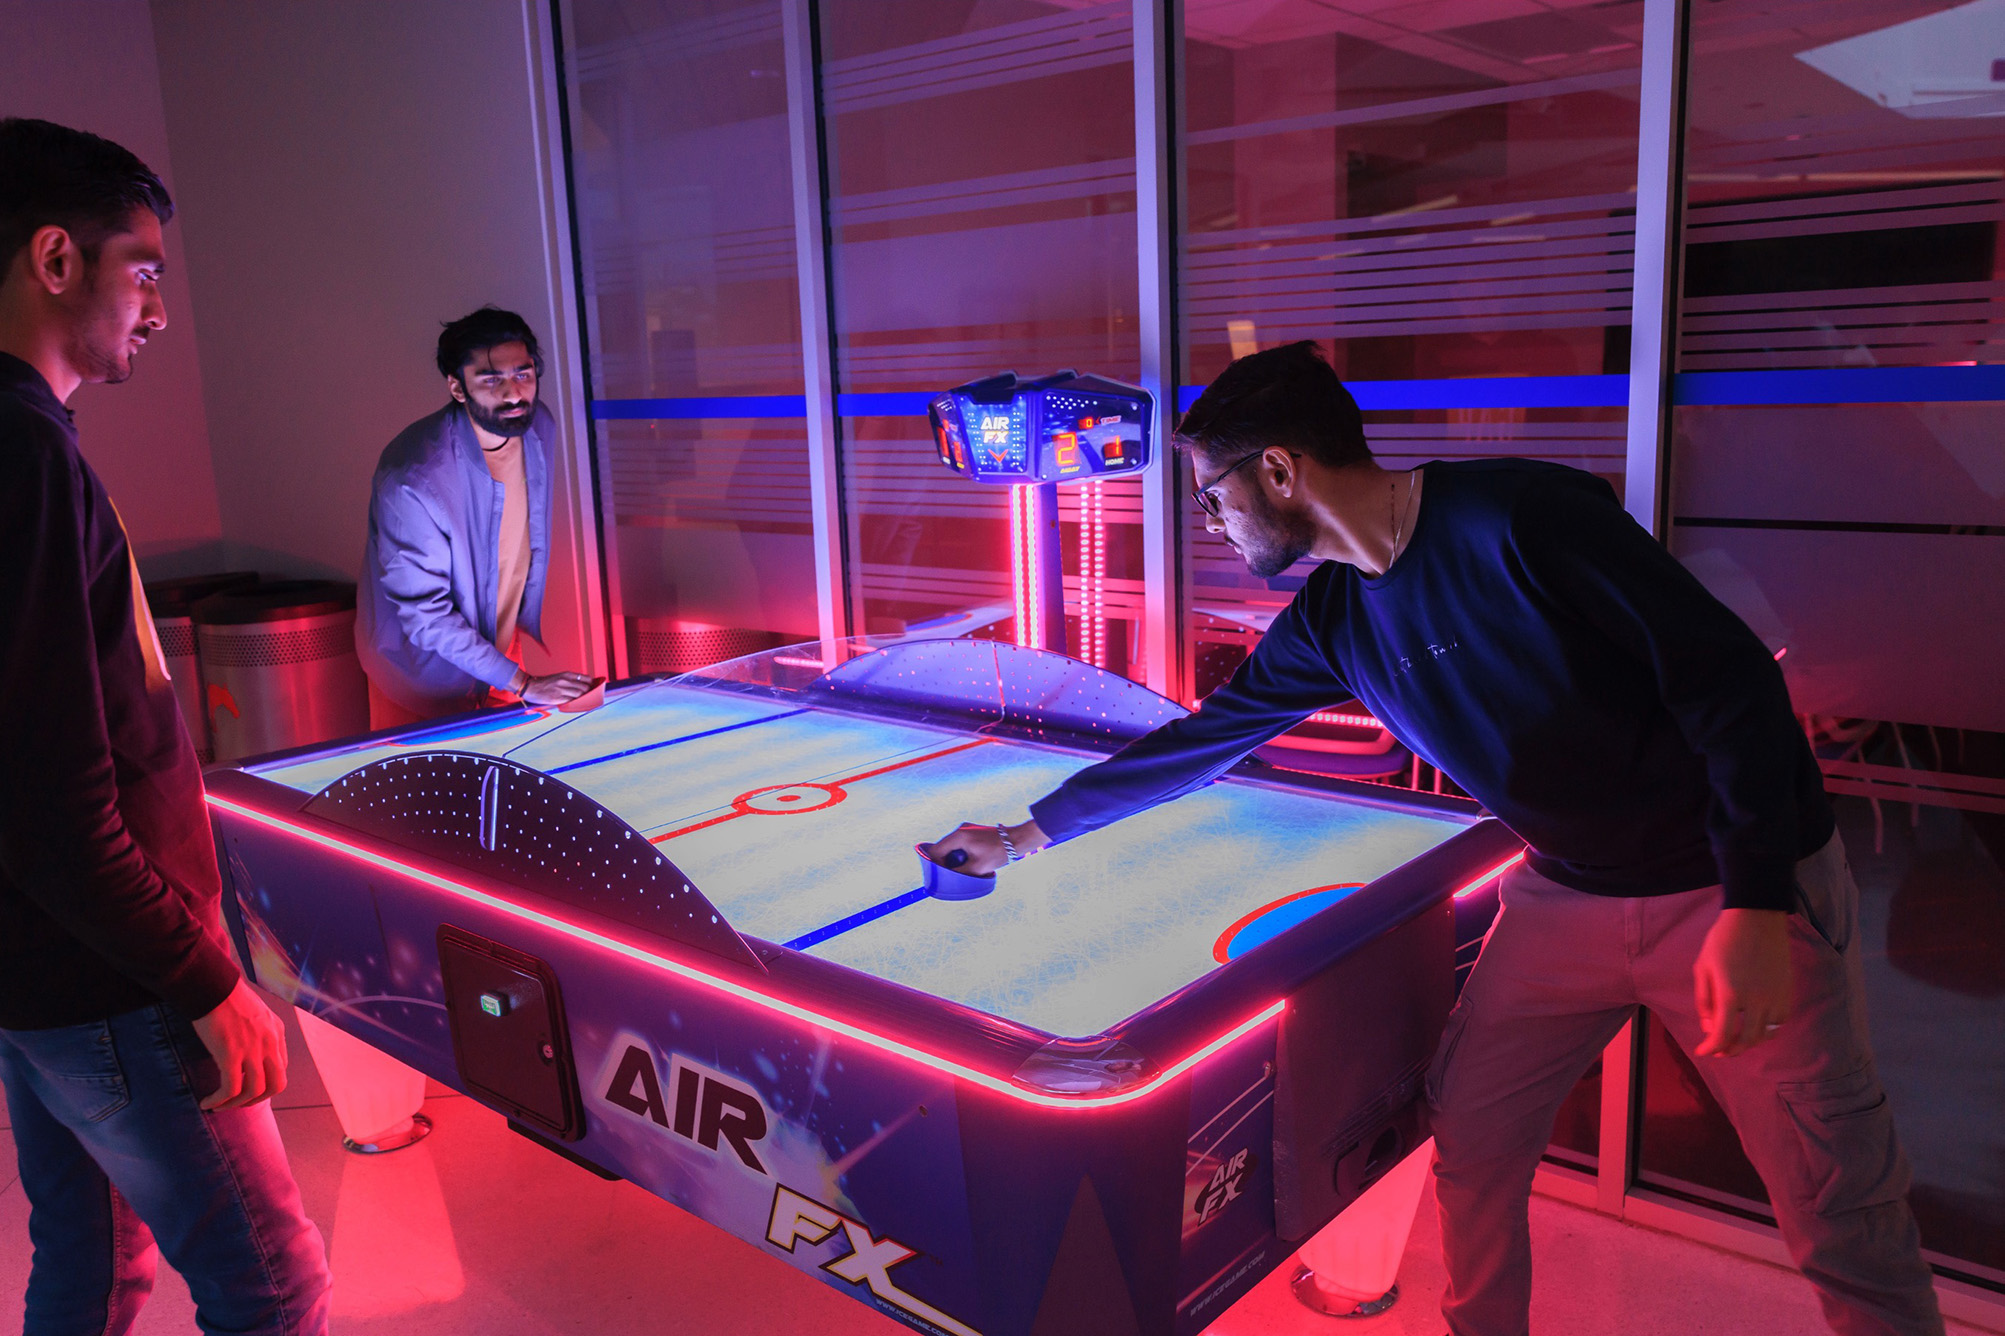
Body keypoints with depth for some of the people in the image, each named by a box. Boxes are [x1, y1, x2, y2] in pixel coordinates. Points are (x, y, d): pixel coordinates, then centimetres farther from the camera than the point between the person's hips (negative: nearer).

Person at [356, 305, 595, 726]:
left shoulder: (538, 426, -9)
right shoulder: (412, 476, -31)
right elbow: (423, 611, -27)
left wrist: (523, 622, 14)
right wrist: (520, 683, -27)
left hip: (502, 646, 6)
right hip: (425, 672, -6)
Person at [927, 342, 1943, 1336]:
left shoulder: (1519, 516, -23)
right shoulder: (1330, 621, -2)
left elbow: (1730, 675, -21)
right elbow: (1203, 740, 9)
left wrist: (1756, 909, -26)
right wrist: (1031, 833, 14)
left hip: (1743, 887, -6)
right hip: (1564, 893, 6)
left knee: (1842, 1219, 2)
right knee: (1469, 1147, 8)